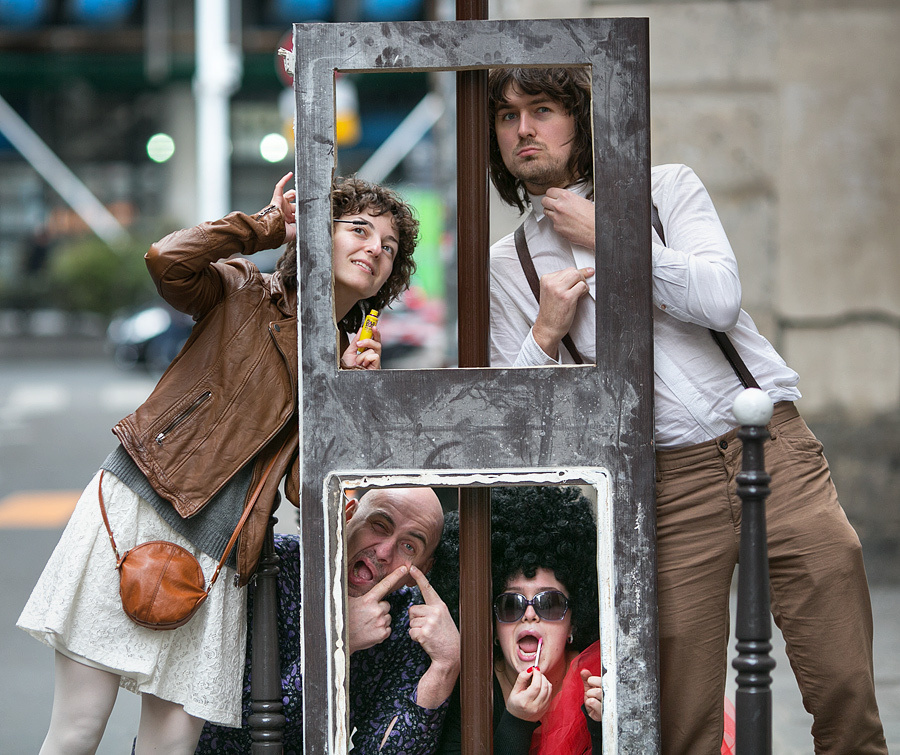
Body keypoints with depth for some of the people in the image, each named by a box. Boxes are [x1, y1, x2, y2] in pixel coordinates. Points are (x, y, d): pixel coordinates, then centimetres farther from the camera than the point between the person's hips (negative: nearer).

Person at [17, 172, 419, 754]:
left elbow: (306, 491, 6)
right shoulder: (243, 293, 6)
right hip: (137, 509, -4)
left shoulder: (348, 360, 16)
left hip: (219, 554, 4)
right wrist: (269, 226, -4)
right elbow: (167, 260, -17)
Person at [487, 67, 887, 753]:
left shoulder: (668, 188, 9)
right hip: (668, 484, 1)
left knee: (847, 696, -7)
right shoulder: (506, 267, 13)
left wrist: (607, 237, -5)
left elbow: (718, 299, -9)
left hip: (776, 447, -1)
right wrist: (546, 333, -6)